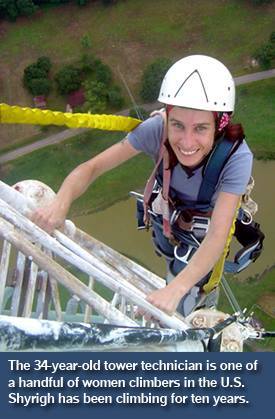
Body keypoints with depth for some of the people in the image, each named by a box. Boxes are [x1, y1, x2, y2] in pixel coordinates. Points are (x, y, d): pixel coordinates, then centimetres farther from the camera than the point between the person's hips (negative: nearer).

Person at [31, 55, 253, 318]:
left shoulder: (236, 157, -40)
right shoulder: (157, 129, -35)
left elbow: (217, 235, -43)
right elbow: (92, 167, -31)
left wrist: (175, 289, -58)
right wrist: (61, 203, -52)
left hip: (201, 238, -3)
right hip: (164, 220, 3)